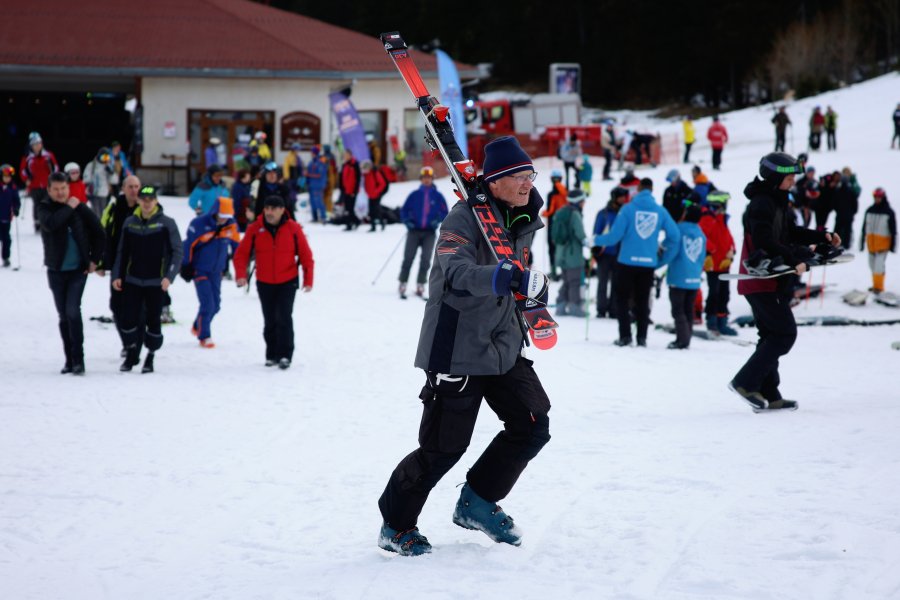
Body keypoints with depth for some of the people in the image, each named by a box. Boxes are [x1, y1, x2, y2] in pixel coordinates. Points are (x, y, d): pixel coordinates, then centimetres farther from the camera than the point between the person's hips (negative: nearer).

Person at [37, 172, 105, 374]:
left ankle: (78, 359, -12)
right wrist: (68, 208, -18)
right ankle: (70, 359, 17)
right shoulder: (44, 208, -2)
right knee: (64, 316, 8)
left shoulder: (80, 208, -3)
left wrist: (95, 259, 2)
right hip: (56, 270, 2)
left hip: (78, 269, -2)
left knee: (72, 311, -14)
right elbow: (50, 224, -25)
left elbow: (97, 232, 6)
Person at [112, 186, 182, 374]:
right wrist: (117, 275, 6)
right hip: (132, 280, 3)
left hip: (155, 282, -3)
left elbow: (177, 251, -5)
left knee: (153, 321, 1)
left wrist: (169, 276, -15)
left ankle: (150, 357, 18)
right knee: (128, 319, -3)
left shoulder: (167, 223, -4)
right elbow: (122, 252, 14)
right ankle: (131, 354, 18)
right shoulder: (130, 223, 7)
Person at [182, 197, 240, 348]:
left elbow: (236, 245, 11)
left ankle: (197, 328, 33)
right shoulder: (199, 224, -18)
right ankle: (204, 337, 3)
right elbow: (188, 245, -10)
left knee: (216, 304, 9)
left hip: (217, 271, 5)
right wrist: (185, 266, -6)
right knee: (207, 304, -11)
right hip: (200, 270, -5)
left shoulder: (231, 225, -4)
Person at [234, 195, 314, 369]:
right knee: (269, 321, 10)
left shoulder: (293, 228, -7)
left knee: (284, 317, -13)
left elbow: (306, 255, -2)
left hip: (288, 282, -2)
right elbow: (242, 253, -3)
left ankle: (285, 355, -8)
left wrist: (308, 279, -6)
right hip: (264, 283, 2)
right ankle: (272, 355, 23)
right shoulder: (255, 229, -5)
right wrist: (241, 274, -17)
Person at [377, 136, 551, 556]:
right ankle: (395, 524, 15)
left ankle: (477, 503, 21)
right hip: (457, 346, -8)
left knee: (532, 427, 2)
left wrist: (533, 286, 5)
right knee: (444, 446, -4)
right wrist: (505, 278, -50)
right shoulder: (465, 217, -16)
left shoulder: (524, 220, 9)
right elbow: (456, 272, -35)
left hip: (504, 344, 8)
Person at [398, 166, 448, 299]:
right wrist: (407, 222, -9)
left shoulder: (438, 196, 5)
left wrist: (437, 220, -12)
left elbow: (444, 213, 7)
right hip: (414, 231, 0)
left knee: (425, 260, -3)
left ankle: (420, 286, 2)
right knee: (408, 258, -4)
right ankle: (402, 284, -1)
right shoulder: (414, 195, 5)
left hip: (429, 232, 0)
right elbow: (404, 210, 8)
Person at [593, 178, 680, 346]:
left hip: (628, 262, -2)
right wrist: (663, 259, 10)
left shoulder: (628, 209, -8)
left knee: (622, 299, 8)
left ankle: (625, 336, 1)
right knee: (642, 301, 12)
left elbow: (614, 235, -11)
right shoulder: (660, 211, 0)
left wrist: (596, 240, 7)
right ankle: (642, 337, 9)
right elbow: (675, 236, -2)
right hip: (649, 263, 2)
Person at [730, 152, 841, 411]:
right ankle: (746, 382, -10)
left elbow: (790, 232, 25)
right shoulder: (762, 204, -16)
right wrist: (793, 260, -27)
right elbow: (765, 243, -25)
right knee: (785, 332, -9)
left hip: (768, 281, 11)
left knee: (772, 335, 12)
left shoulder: (775, 202, 17)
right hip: (762, 282, -11)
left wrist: (822, 237, 15)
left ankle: (768, 396, 14)